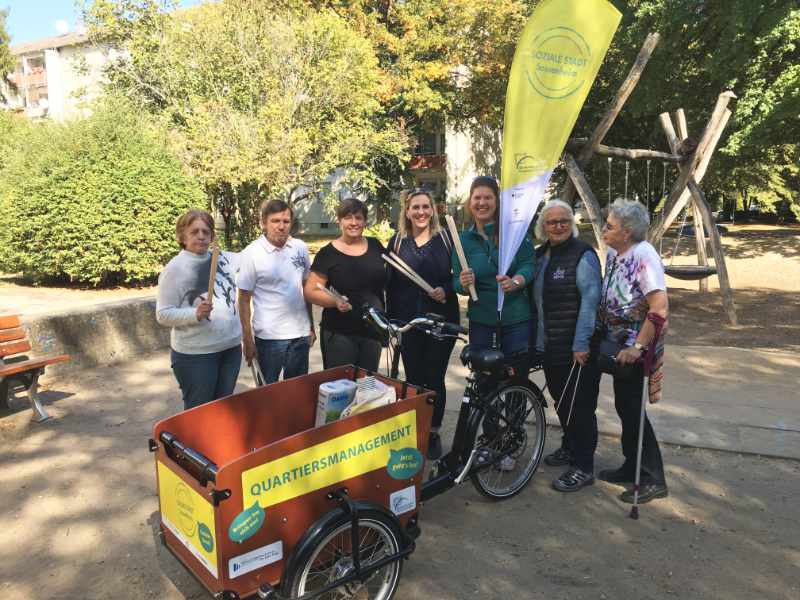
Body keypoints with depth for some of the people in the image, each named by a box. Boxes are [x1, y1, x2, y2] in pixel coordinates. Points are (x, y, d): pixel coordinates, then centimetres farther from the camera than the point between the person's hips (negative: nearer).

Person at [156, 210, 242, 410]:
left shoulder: (225, 259, 5)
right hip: (195, 355, -5)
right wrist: (195, 314, -25)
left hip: (231, 348, 5)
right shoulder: (174, 269, -11)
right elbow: (163, 315, -12)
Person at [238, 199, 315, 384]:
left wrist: (311, 326, 11)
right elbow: (244, 300, -5)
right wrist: (247, 339, -7)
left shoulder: (300, 248, 2)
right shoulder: (251, 254, -9)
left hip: (300, 334, 4)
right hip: (269, 336, -3)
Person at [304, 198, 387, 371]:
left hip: (373, 331, 4)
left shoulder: (375, 246, 4)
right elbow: (310, 291, -9)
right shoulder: (328, 253, -7)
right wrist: (336, 301, -25)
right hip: (339, 334, -4)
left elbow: (387, 280, 18)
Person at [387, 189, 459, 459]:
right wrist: (391, 321, 2)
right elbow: (390, 284, 6)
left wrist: (446, 290, -17)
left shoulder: (445, 239, 2)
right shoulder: (397, 242, 6)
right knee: (413, 379, 7)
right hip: (408, 322, 1)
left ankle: (433, 433, 21)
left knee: (435, 379, 5)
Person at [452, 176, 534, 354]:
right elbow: (456, 282, 5)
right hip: (480, 321, 2)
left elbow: (529, 264, -6)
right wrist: (464, 284, -18)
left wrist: (515, 282, -27)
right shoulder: (464, 239, 6)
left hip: (516, 319, -2)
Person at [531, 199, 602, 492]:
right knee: (560, 401, 19)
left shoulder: (583, 255, -12)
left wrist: (581, 344, -21)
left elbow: (590, 300, -18)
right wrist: (536, 337, 14)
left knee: (579, 406, -1)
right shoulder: (540, 255, 11)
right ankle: (569, 448, 38)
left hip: (577, 348, -8)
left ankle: (583, 467, 10)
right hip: (549, 345, 8)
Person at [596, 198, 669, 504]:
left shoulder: (643, 255, -20)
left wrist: (638, 347, -25)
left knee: (631, 408, -2)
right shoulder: (613, 253, 6)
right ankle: (632, 467, 30)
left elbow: (660, 307, -27)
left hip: (633, 347, -8)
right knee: (624, 406, 16)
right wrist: (601, 335, 12)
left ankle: (653, 479, 11)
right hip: (616, 343, 8)